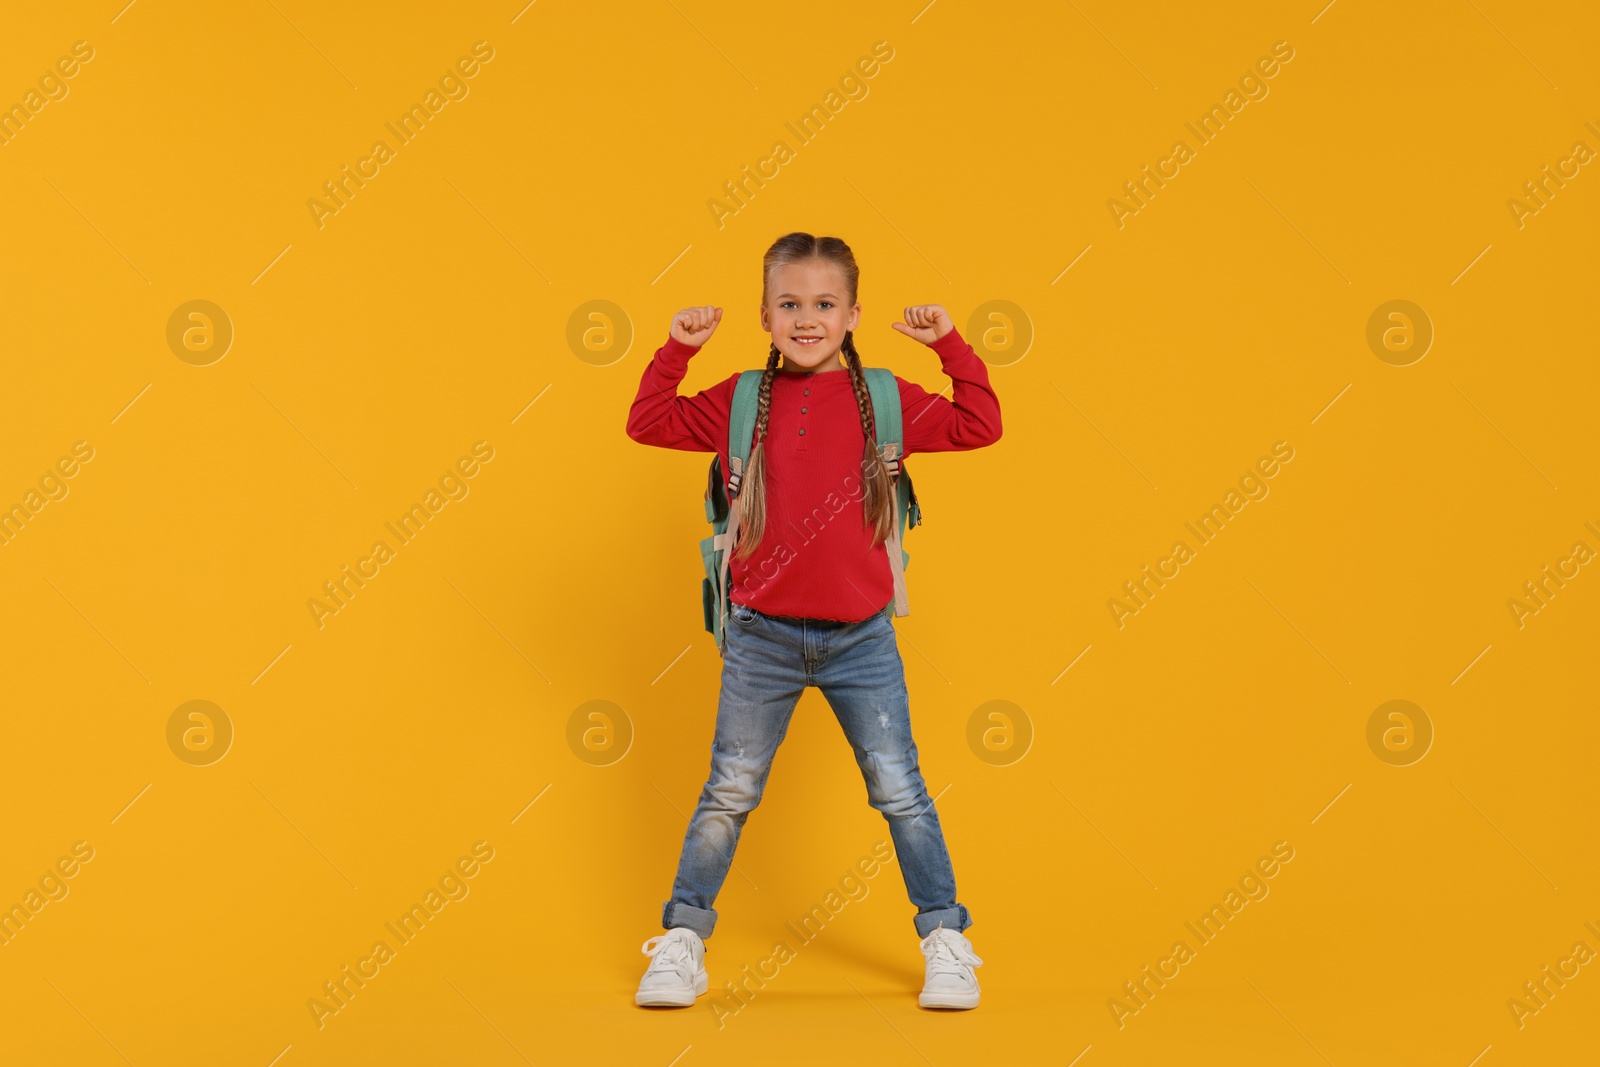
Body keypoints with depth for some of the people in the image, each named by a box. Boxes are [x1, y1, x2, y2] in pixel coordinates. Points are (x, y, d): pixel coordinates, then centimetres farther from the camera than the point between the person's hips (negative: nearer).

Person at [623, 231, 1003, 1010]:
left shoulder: (884, 400, 1)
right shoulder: (742, 402, 2)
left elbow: (978, 426, 0)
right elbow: (649, 423, 6)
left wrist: (950, 347, -6)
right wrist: (677, 350, -3)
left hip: (860, 637, 0)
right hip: (762, 637, 0)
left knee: (899, 790, 5)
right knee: (729, 793, 8)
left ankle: (946, 941, 18)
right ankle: (681, 942, 20)